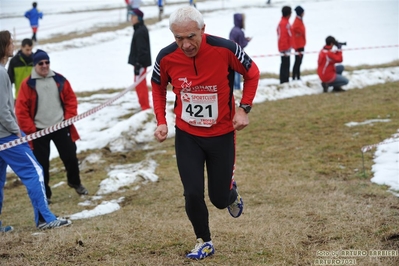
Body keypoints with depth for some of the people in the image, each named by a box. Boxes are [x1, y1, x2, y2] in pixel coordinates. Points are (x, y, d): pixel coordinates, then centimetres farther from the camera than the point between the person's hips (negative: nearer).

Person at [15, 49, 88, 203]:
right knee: (42, 163, 3)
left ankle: (75, 182, 34)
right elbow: (21, 110, -7)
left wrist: (69, 118, -1)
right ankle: (44, 193, 17)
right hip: (39, 131, -2)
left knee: (70, 156, 9)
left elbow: (71, 99, 9)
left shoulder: (60, 80, 1)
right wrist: (30, 129, -10)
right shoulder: (28, 84, -8)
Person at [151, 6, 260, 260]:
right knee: (193, 194, -5)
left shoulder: (225, 49, -23)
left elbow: (252, 73, -3)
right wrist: (161, 121, -5)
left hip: (221, 135, -1)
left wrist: (244, 109, -12)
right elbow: (159, 88, 6)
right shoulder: (166, 57, -17)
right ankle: (204, 242, 22)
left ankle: (231, 192, 46)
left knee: (219, 199, 7)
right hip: (187, 136, 1)